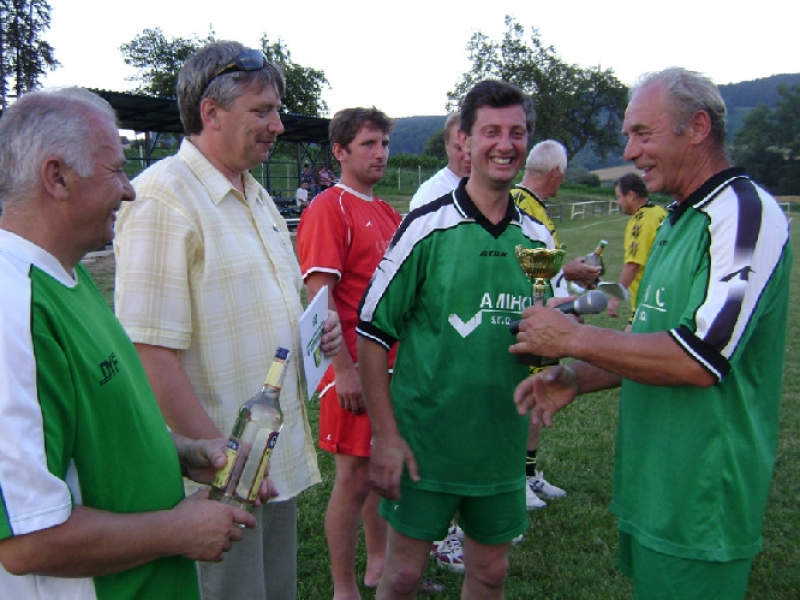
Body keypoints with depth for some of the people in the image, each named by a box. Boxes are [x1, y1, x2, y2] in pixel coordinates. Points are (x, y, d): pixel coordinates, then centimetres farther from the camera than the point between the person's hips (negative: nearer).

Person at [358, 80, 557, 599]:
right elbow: (372, 333, -10)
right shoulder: (428, 227, -10)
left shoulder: (539, 239, 4)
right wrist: (386, 436, -14)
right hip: (423, 440, -4)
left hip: (502, 444, 4)